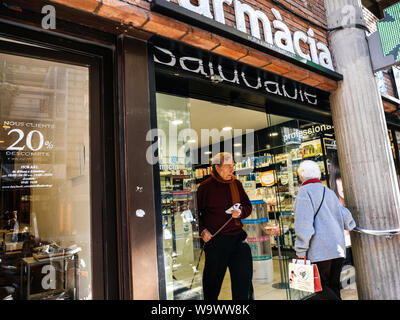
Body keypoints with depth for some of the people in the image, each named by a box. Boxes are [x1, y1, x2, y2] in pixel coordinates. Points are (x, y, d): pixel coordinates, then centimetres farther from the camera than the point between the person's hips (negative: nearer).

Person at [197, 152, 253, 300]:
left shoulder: (236, 184, 7)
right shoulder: (205, 187, -6)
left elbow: (248, 206, 14)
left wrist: (241, 212, -7)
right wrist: (202, 231, -9)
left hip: (237, 236, 4)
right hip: (215, 239, -3)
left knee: (244, 274, 7)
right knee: (213, 277, 12)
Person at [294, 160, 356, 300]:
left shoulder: (305, 191, -8)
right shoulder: (330, 192, 15)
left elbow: (304, 223, -17)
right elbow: (346, 217, 17)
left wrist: (300, 252, -13)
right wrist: (351, 226, 41)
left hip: (320, 251, -8)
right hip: (338, 249, 8)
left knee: (320, 289, 0)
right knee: (333, 287, 14)